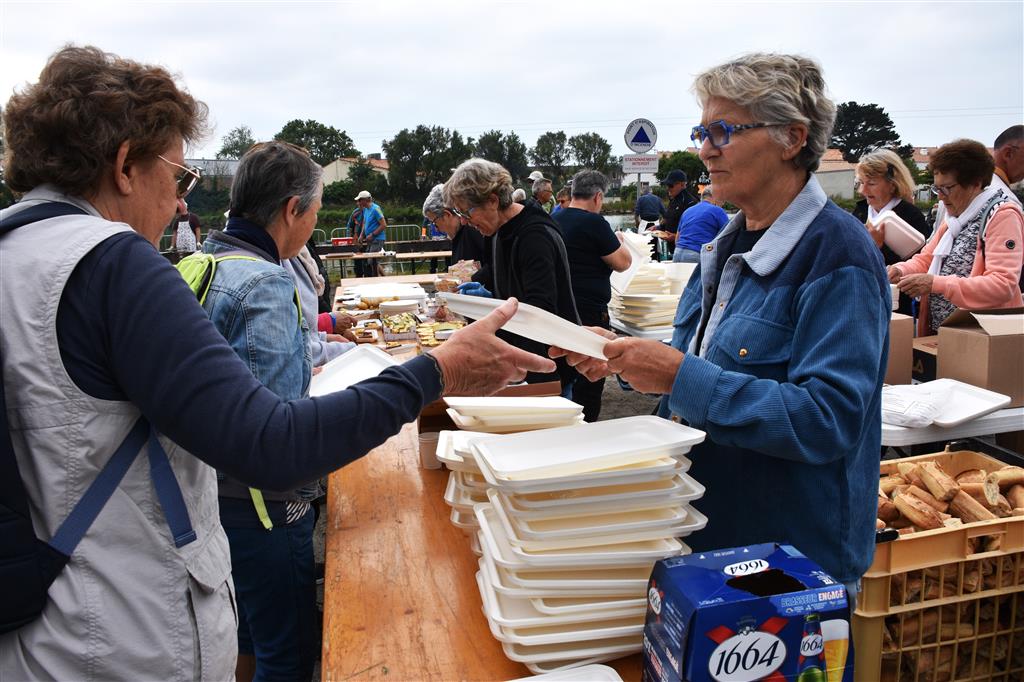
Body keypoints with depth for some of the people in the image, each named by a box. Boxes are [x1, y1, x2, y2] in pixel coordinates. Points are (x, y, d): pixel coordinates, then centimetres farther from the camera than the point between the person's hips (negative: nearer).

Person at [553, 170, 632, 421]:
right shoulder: (594, 222, -15)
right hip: (589, 311, -8)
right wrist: (618, 241, 9)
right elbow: (623, 263, -10)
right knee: (590, 376, 1)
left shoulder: (555, 221, 9)